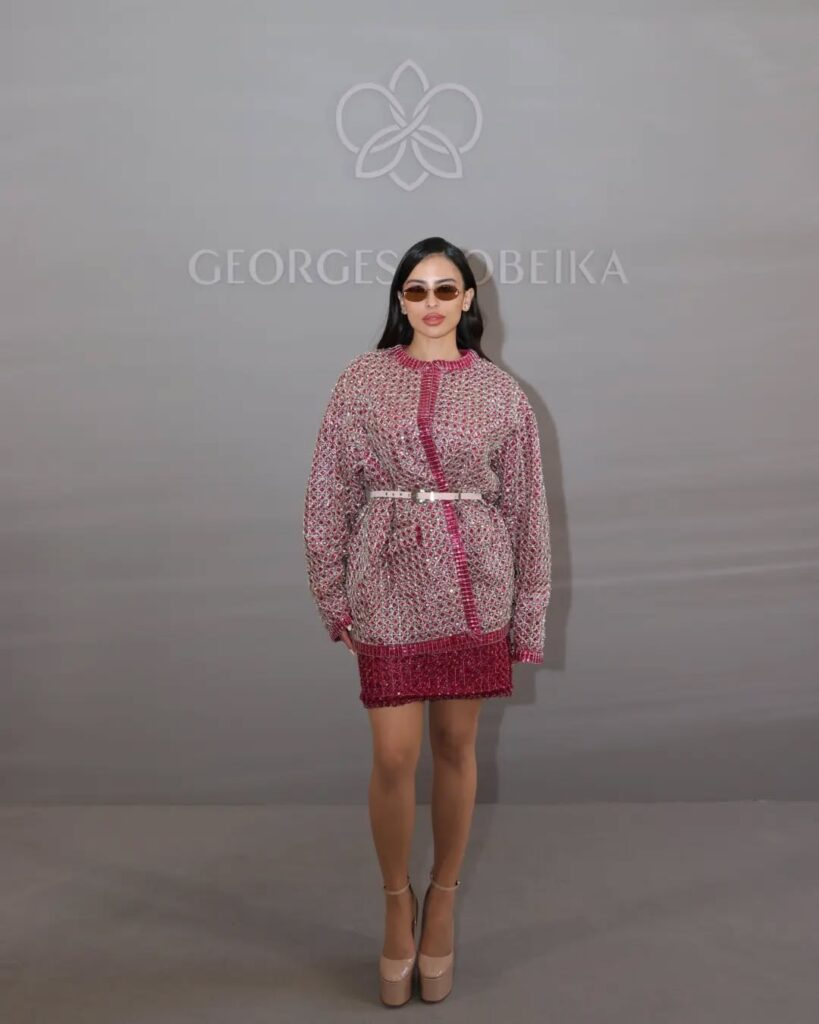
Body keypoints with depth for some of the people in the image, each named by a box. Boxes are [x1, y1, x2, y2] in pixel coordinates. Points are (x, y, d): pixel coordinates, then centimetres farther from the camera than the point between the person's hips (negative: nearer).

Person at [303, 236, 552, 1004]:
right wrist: (334, 599, -1)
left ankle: (443, 897, 31)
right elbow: (329, 496, 2)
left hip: (474, 589, 1)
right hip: (388, 588, 0)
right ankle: (397, 900, 26)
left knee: (456, 747, 11)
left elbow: (525, 510, 4)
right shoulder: (361, 381, 2)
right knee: (394, 756, 1)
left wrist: (527, 619, 3)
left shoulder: (501, 392, 3)